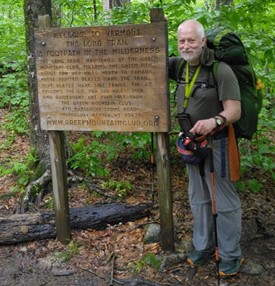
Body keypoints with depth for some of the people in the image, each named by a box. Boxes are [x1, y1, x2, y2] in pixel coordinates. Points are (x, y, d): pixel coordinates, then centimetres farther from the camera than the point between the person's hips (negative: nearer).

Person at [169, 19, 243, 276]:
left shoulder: (221, 70, -19)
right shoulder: (180, 65, 1)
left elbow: (234, 111, -24)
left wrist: (214, 121, -44)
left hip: (215, 143, -7)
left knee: (225, 201, 4)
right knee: (198, 198, 17)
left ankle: (230, 254, 19)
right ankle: (203, 246, 33)